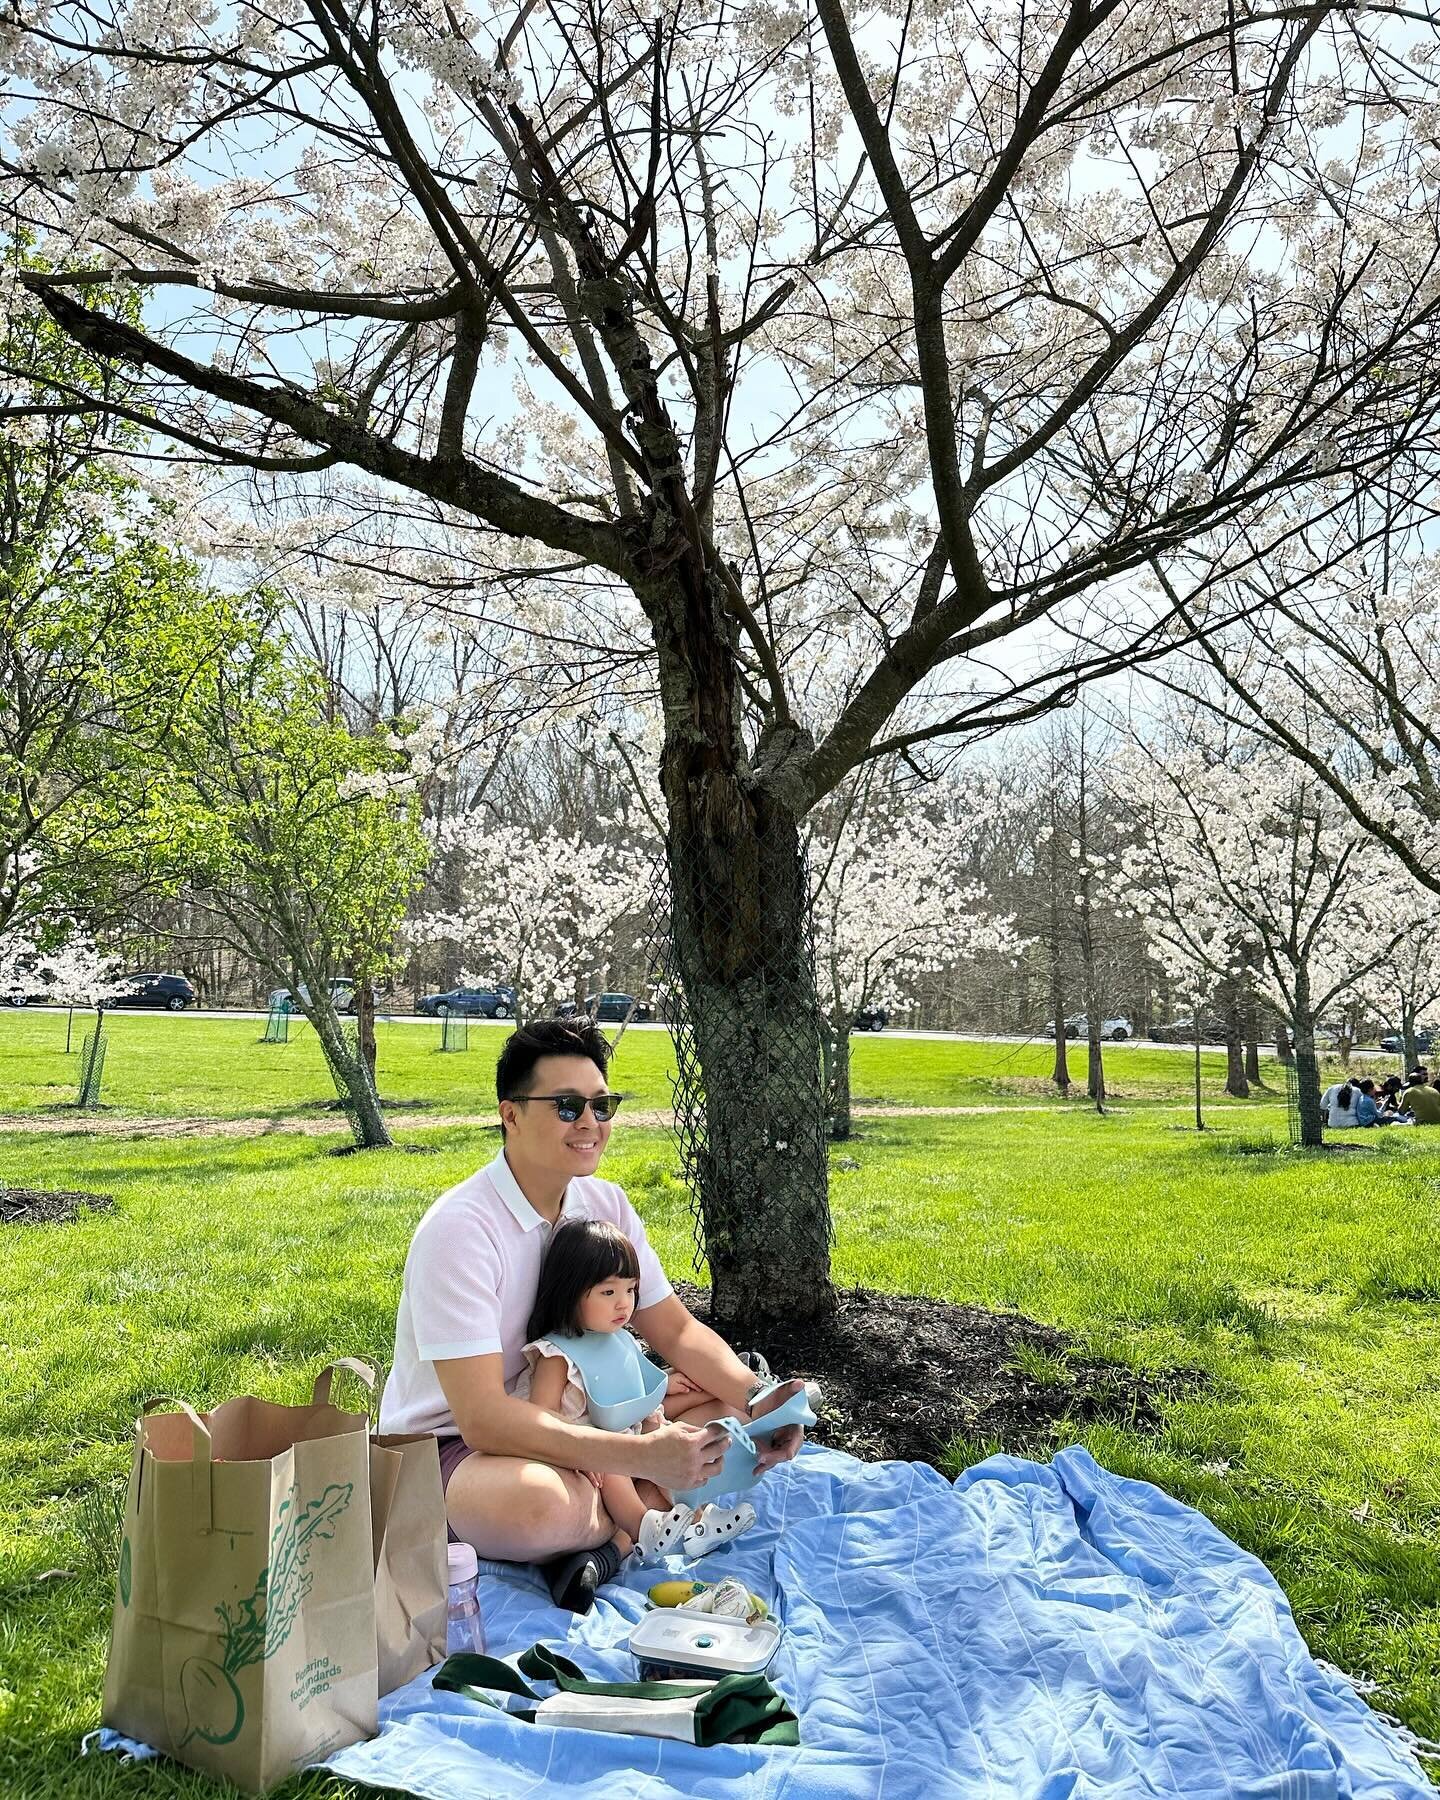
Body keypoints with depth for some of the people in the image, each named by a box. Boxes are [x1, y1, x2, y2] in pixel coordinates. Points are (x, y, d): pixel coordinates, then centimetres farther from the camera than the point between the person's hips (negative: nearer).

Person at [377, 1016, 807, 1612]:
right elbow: (482, 1417, -32)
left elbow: (677, 1331, 3)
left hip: (560, 1417, 8)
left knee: (731, 1406, -3)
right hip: (451, 1445, -7)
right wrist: (644, 1456, -40)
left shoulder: (605, 1203, -2)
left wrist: (756, 1399, -18)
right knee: (534, 1502, -40)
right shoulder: (458, 1229, -26)